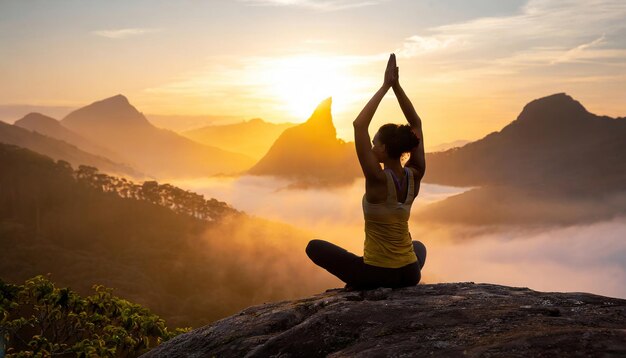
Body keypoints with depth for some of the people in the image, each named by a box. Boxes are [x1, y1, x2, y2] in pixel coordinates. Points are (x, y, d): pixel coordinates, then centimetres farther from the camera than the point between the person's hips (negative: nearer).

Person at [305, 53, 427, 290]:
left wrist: (385, 87, -14)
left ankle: (357, 283, 14)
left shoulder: (378, 179, -21)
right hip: (408, 274, 5)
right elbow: (416, 124, 4)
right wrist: (396, 85, -1)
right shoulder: (414, 176, -6)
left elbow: (359, 125, -20)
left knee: (314, 247, 15)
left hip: (376, 275, -5)